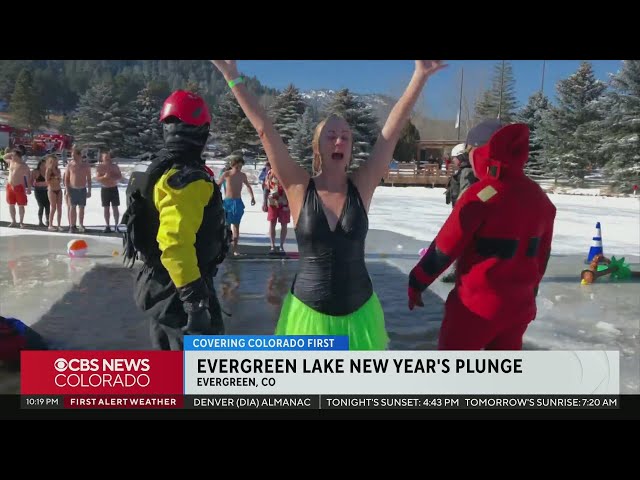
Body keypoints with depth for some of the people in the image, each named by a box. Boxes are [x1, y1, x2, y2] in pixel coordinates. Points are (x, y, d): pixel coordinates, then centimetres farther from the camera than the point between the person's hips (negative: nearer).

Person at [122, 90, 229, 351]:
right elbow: (176, 244, -32)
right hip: (179, 290, -10)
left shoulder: (158, 169, 9)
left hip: (158, 283, 10)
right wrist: (194, 297, -31)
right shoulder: (188, 178, -22)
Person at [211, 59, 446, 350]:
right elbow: (264, 130, -12)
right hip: (309, 311, -1)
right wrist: (233, 78, -13)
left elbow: (392, 131, -10)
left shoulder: (362, 187, -5)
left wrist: (420, 76, -12)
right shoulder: (299, 188, -9)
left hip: (357, 312, 1)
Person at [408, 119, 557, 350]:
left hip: (477, 303, -7)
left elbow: (445, 248, -14)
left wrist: (417, 281, -1)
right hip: (519, 304, 7)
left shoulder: (482, 194, -19)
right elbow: (542, 254, 13)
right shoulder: (539, 196, 4)